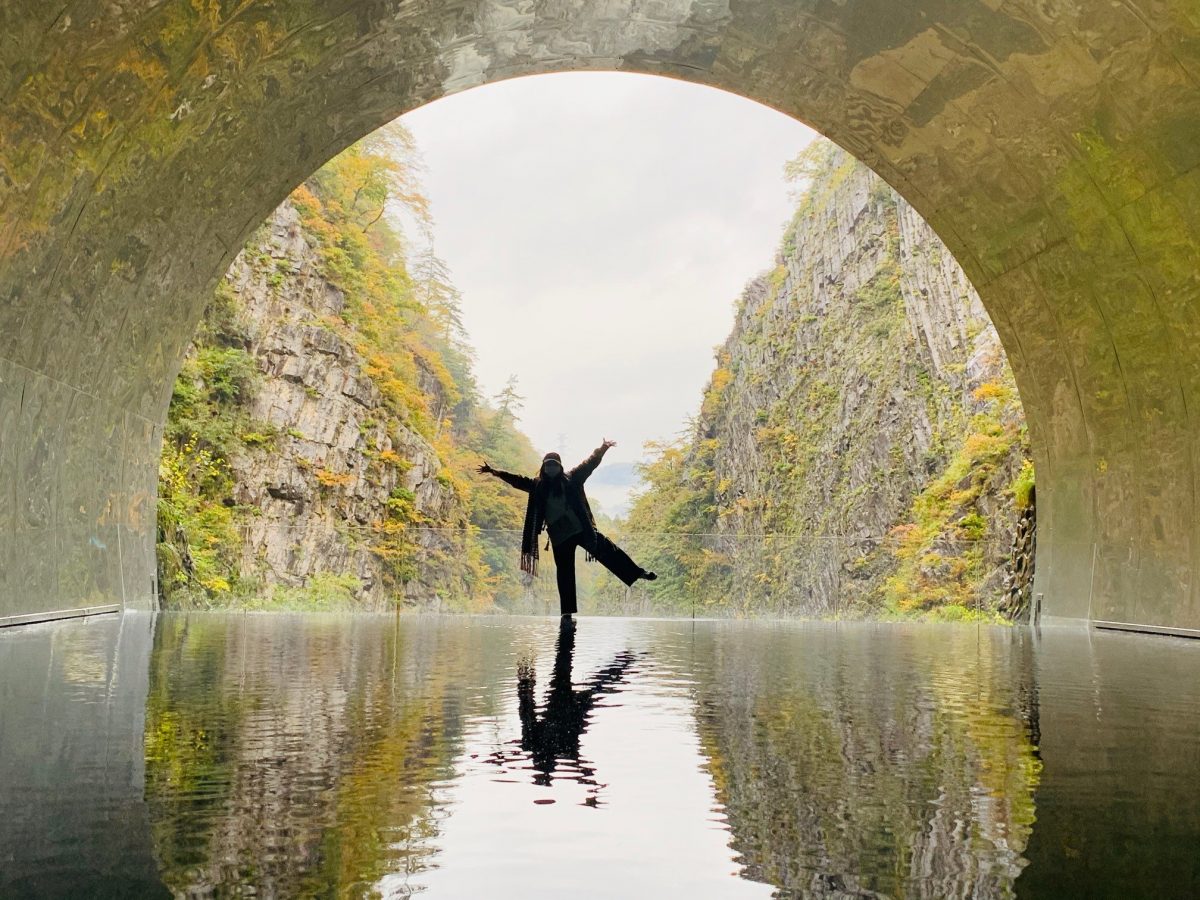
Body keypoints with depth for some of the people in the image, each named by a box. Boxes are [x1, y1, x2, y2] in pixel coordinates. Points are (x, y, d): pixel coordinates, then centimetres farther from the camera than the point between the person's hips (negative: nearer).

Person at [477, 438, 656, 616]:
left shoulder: (571, 479, 4)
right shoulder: (538, 485, 9)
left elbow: (590, 464, 1)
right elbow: (517, 480, 12)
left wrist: (603, 448, -11)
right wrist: (494, 472, 9)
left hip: (581, 529, -2)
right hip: (559, 537, 2)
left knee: (607, 551, -10)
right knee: (565, 573, 5)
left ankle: (637, 572, -5)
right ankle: (567, 611, 8)